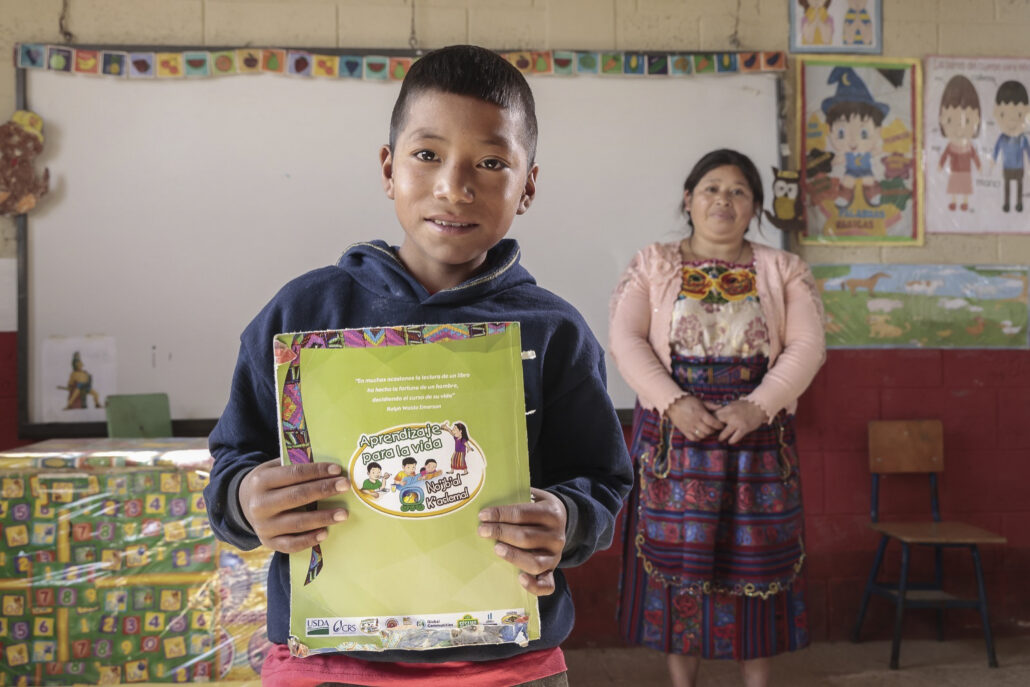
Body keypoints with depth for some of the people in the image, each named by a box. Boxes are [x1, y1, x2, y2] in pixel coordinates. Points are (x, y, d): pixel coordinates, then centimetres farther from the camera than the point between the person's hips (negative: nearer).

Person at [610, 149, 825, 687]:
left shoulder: (783, 270, 9)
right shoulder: (651, 265, 7)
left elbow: (807, 346, -1)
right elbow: (625, 340, -4)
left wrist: (758, 406, -16)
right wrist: (674, 402, -17)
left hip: (757, 435, 1)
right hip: (674, 434, 0)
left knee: (756, 559, 3)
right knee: (675, 558, 2)